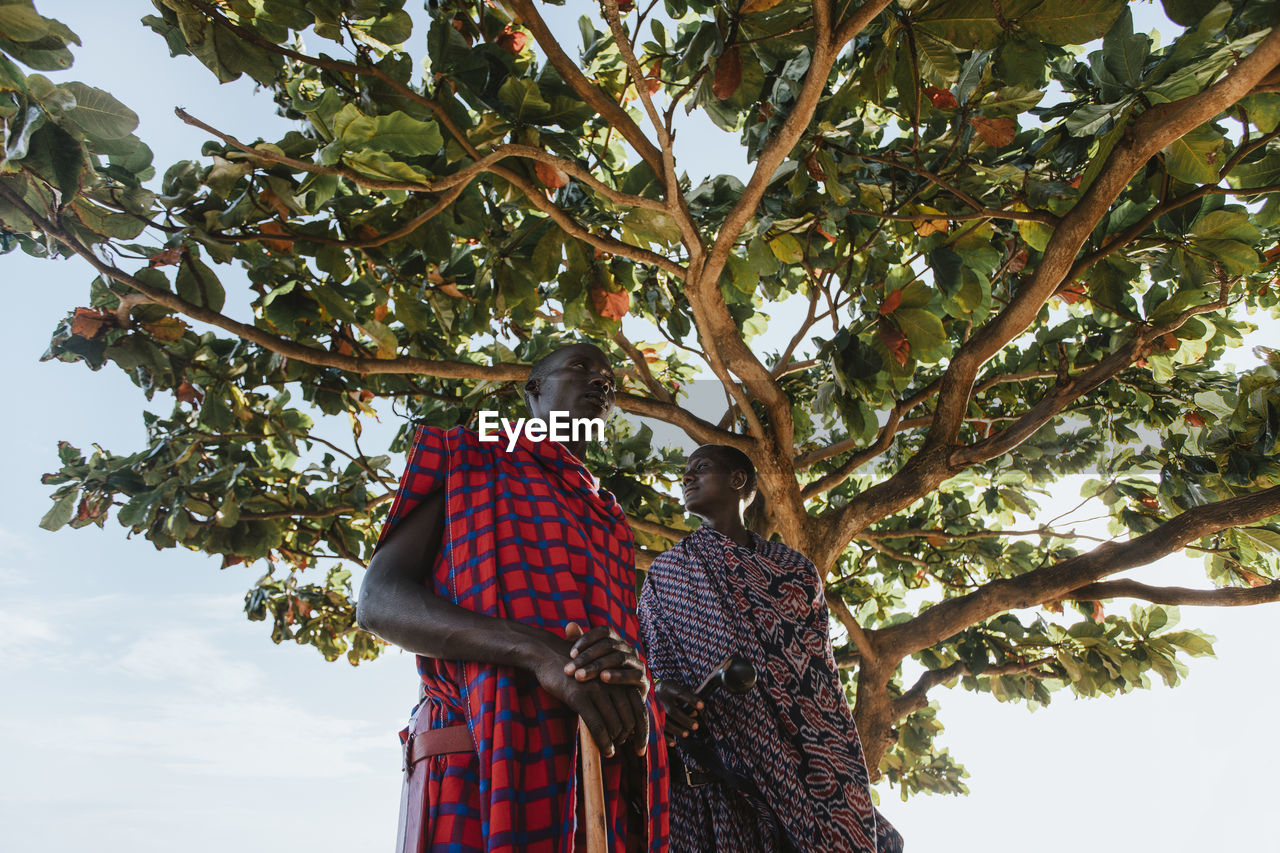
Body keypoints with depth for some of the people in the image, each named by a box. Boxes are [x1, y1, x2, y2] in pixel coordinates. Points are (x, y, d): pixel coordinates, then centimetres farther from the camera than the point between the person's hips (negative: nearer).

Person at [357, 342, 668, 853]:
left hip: (609, 779, 4)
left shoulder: (610, 523, 22)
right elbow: (378, 602, -4)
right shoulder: (462, 456, 10)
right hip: (483, 767, -4)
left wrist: (630, 670, -15)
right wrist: (537, 649, -21)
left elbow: (630, 640, 14)